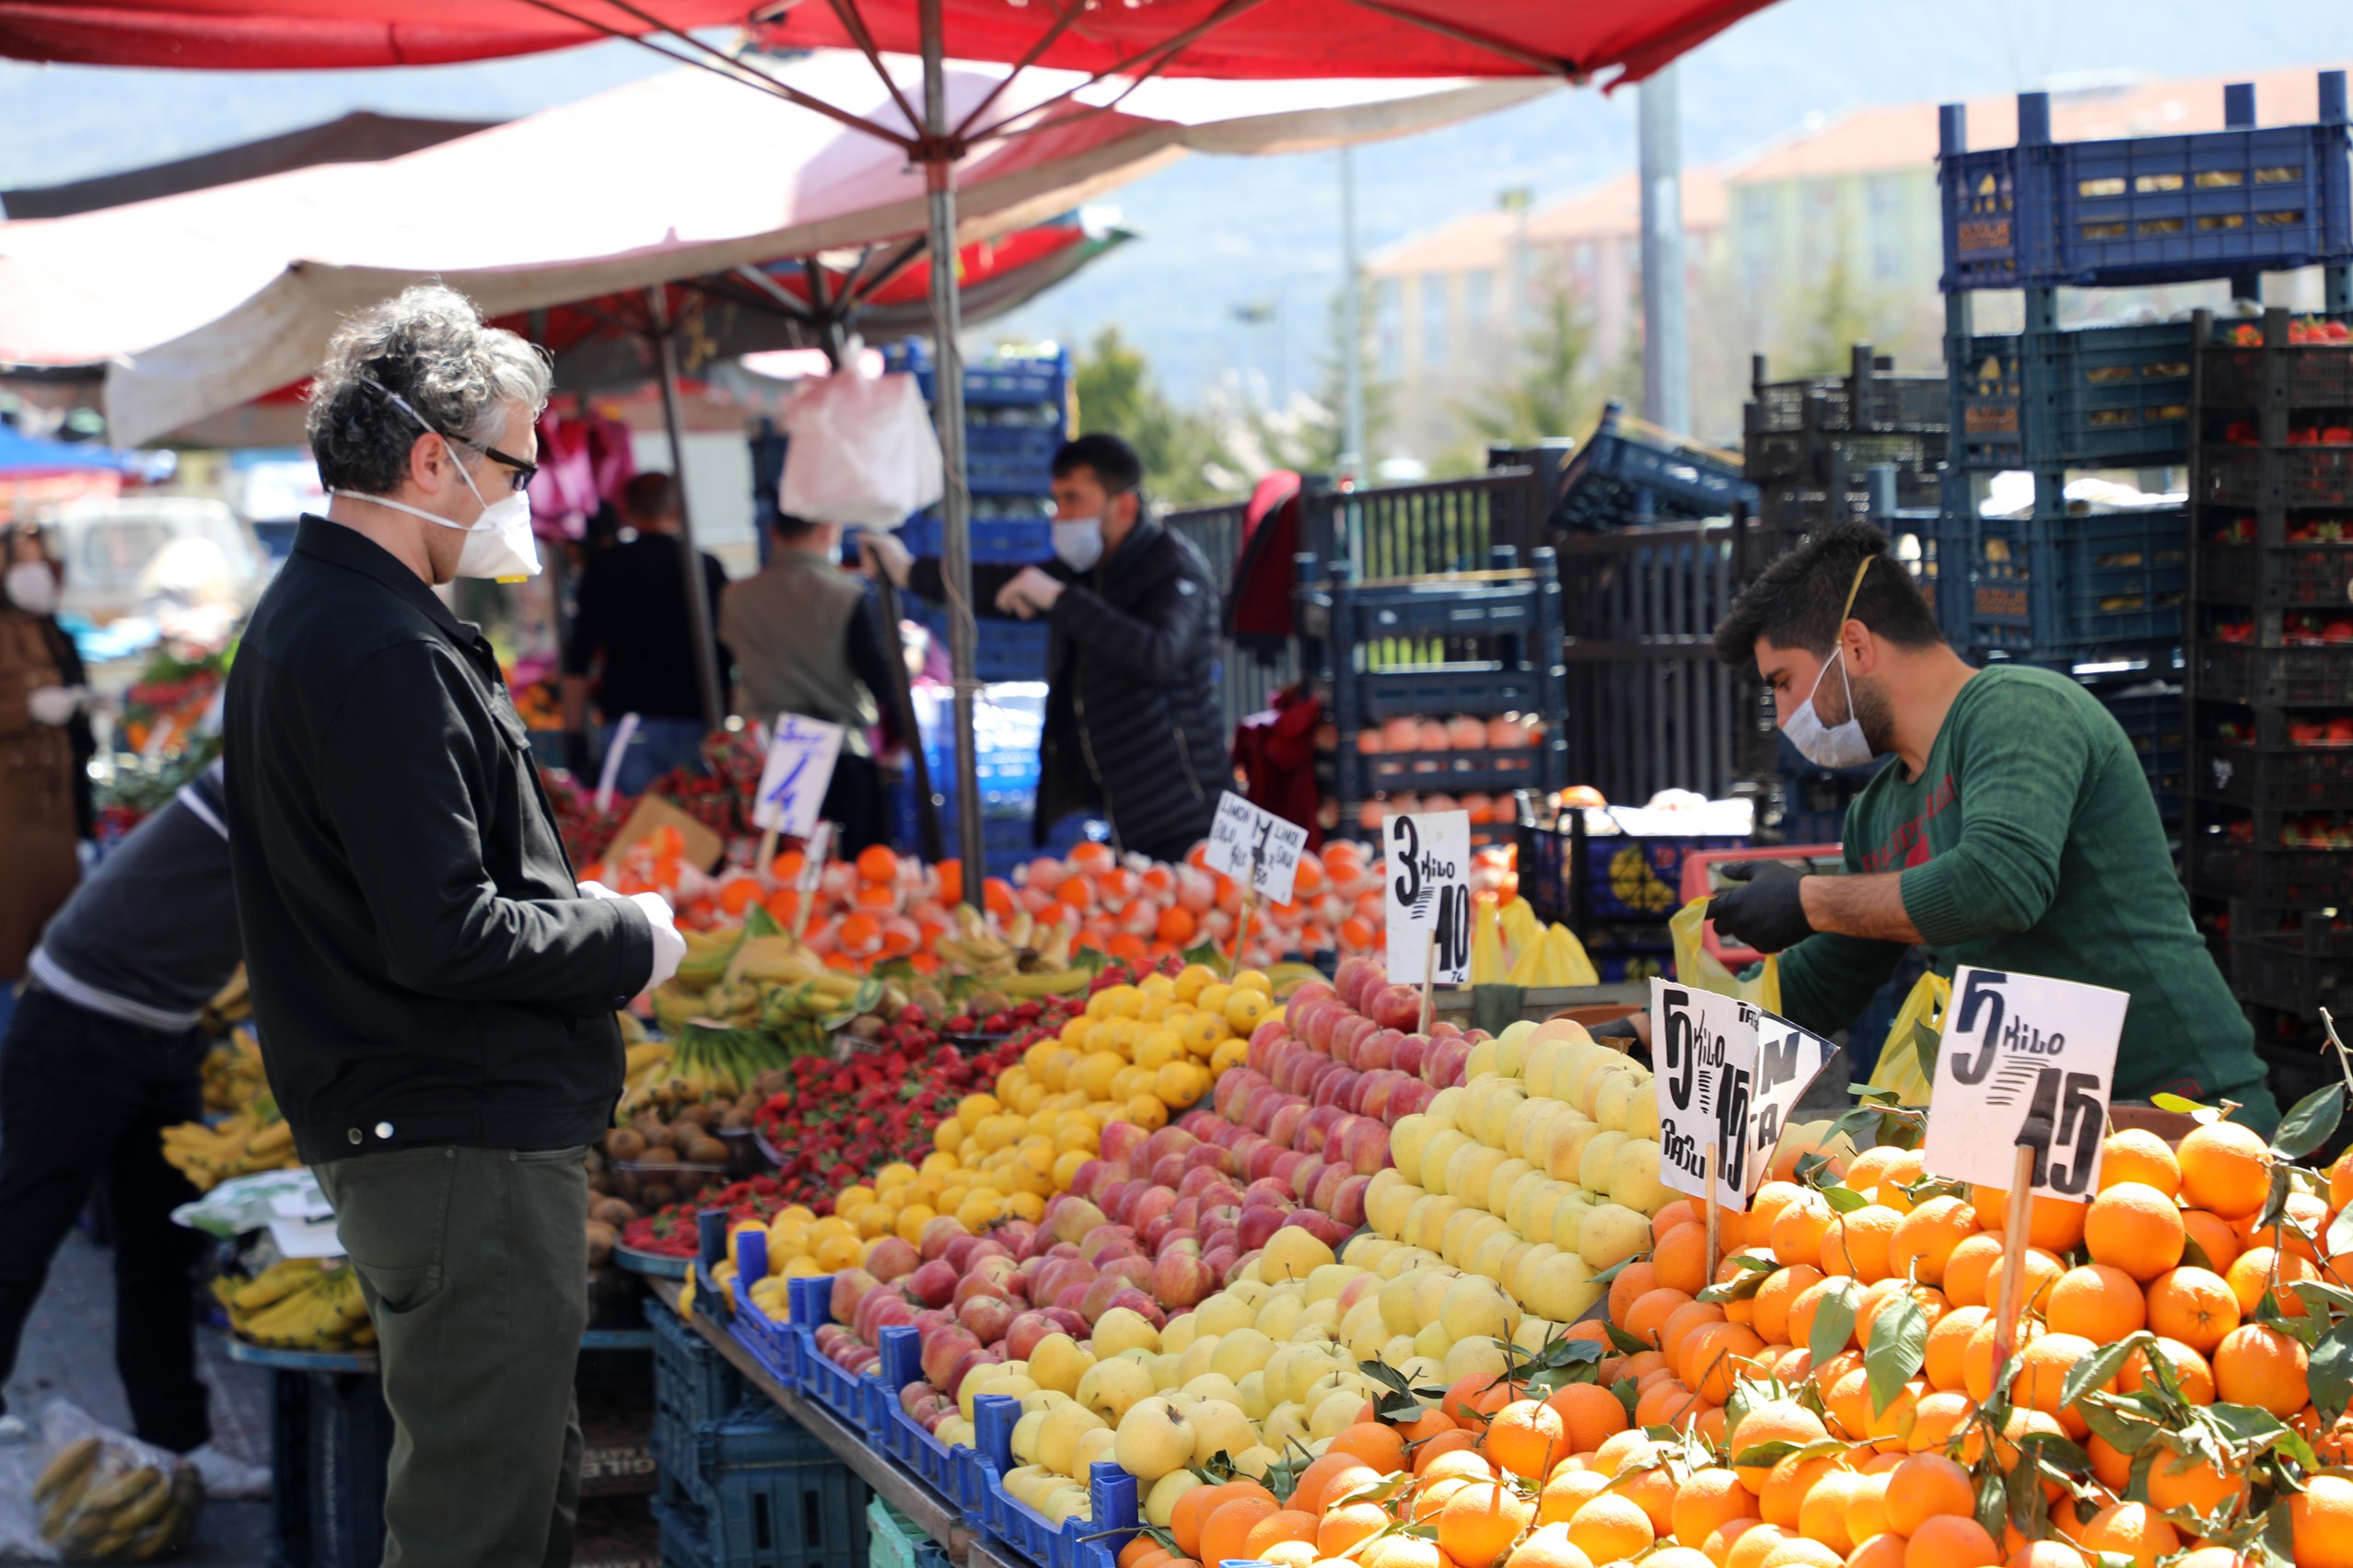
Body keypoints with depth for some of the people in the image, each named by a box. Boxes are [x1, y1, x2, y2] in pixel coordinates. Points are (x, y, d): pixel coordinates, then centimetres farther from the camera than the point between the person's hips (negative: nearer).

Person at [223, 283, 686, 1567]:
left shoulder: (306, 617, 13)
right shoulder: (385, 655, -21)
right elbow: (445, 937, -25)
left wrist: (585, 918, 11)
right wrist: (632, 942, -10)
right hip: (463, 1141, -11)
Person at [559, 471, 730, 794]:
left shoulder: (604, 566, 3)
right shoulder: (708, 567, 5)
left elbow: (578, 658, 0)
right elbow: (731, 652, 7)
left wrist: (574, 732, 4)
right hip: (697, 719, 1)